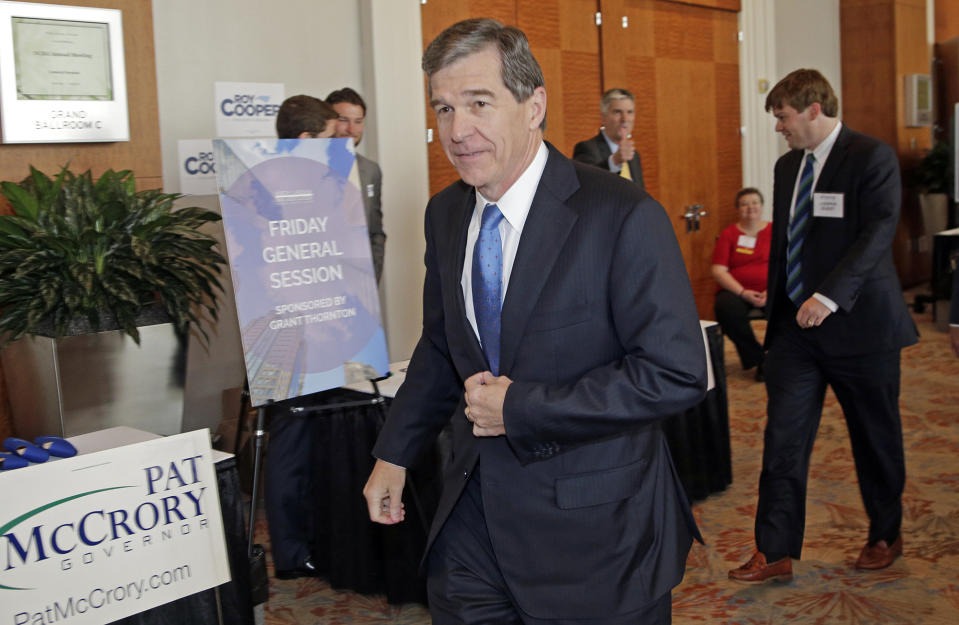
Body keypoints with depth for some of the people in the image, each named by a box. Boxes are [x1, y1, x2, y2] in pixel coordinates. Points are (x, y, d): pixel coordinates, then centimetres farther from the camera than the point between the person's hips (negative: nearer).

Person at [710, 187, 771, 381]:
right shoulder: (729, 233, 8)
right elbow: (718, 270, 0)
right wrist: (743, 292, -13)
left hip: (771, 291, 0)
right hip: (735, 290, 0)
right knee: (727, 308, -35)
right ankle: (757, 358, -14)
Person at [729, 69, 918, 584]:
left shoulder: (873, 158, -10)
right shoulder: (787, 166, 11)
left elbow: (878, 233, -22)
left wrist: (830, 296, -32)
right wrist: (776, 312, 18)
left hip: (859, 326, -5)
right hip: (795, 327, 6)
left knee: (876, 438, 11)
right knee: (783, 439, 0)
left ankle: (885, 536, 31)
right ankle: (775, 552, 7)